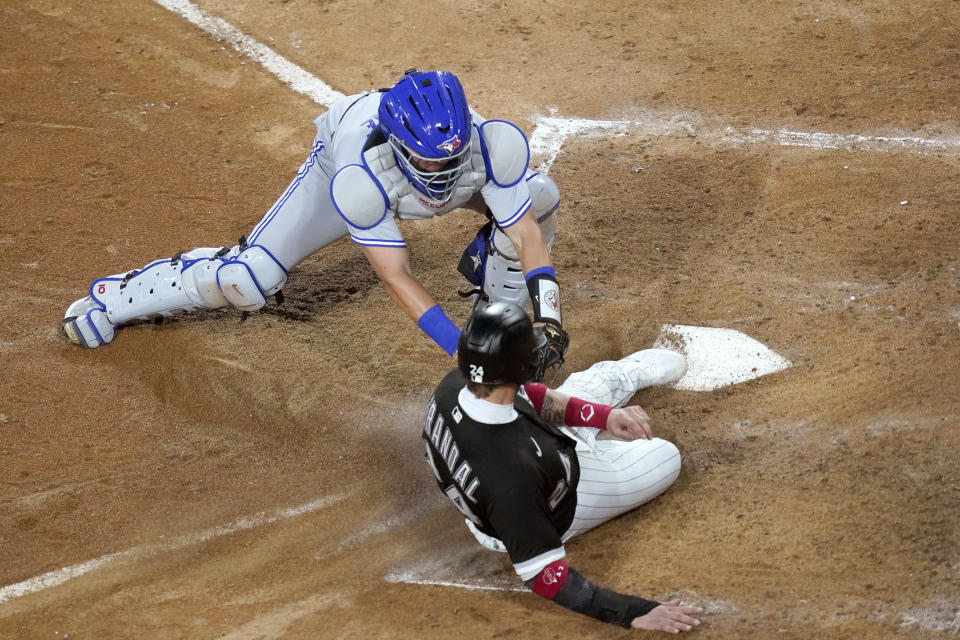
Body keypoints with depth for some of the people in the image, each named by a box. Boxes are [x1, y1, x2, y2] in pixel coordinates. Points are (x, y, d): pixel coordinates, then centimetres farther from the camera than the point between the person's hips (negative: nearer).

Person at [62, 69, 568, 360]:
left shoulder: (492, 144, -42)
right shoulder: (357, 178, -46)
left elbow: (528, 234, -34)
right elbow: (395, 276, -41)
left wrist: (547, 317, -47)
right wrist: (459, 347, -49)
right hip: (345, 153, -3)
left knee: (539, 197, -19)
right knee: (252, 276, -12)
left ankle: (494, 281, 12)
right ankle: (122, 295, 12)